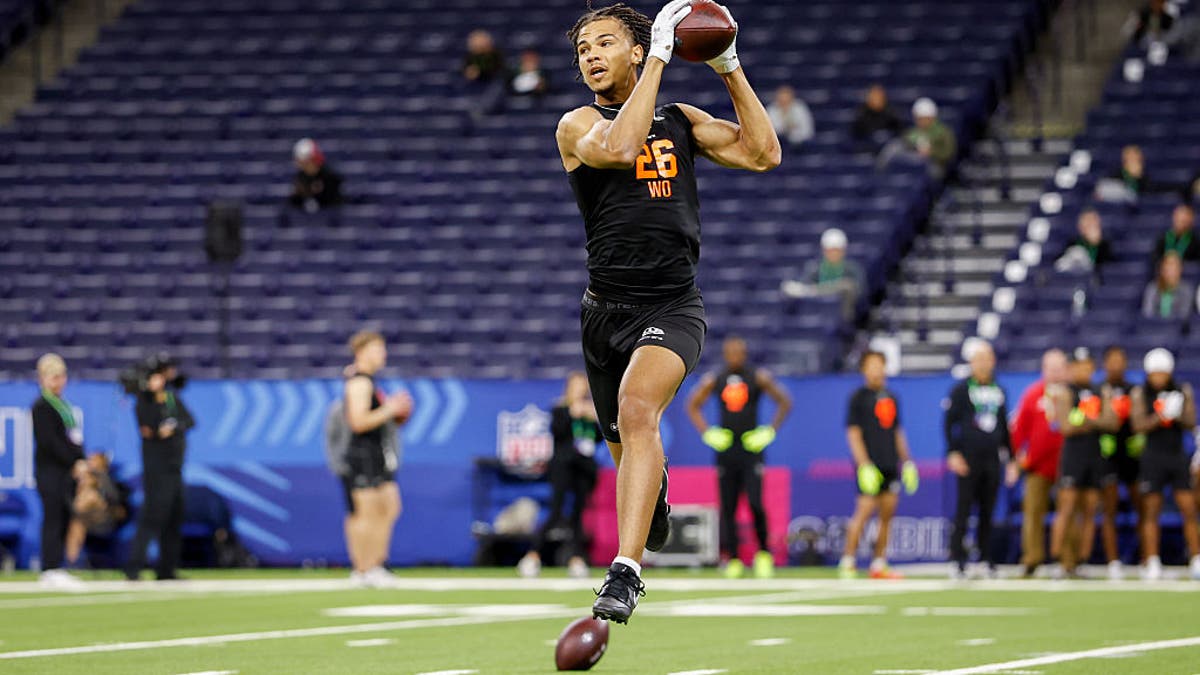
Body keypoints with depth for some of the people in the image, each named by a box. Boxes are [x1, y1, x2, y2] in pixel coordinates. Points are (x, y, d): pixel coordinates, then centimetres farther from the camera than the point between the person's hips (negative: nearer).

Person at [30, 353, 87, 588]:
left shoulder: (64, 405, 19)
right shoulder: (41, 407, -8)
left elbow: (74, 437, 19)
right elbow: (49, 442, -15)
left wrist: (81, 461, 2)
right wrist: (73, 464, -15)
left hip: (68, 471, 8)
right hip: (50, 472, -8)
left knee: (65, 519, 7)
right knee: (53, 519, -10)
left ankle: (53, 569, 11)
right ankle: (51, 571, -10)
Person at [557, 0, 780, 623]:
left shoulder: (681, 121, 12)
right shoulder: (578, 125, 1)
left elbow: (763, 154, 4)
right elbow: (619, 147, -21)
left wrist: (730, 70, -1)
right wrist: (659, 59, -18)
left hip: (673, 307, -1)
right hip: (606, 309, 1)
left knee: (636, 406, -29)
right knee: (629, 452, 13)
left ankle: (625, 573, -36)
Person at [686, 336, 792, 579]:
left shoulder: (758, 378, -1)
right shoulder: (713, 380, 5)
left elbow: (785, 402, 6)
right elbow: (692, 405, 16)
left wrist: (771, 431, -2)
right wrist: (706, 432, 4)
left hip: (751, 448, -3)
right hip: (725, 448, 3)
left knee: (755, 503, -15)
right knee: (727, 508, 1)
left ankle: (764, 554, 2)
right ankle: (732, 560, 6)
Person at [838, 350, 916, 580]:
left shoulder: (891, 397, 16)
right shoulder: (858, 397, -3)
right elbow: (853, 433, -8)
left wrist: (906, 460, 16)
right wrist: (863, 464, -16)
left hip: (890, 465, 7)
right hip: (870, 466, -7)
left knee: (887, 515, 5)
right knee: (864, 511, -11)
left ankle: (879, 565, 9)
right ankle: (847, 562, -5)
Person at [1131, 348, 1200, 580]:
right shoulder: (1140, 394, 1)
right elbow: (1138, 425, -7)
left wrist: (1178, 415, -19)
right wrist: (1160, 416, -22)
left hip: (1178, 456, 1)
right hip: (1153, 456, -1)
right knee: (1151, 512, -1)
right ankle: (1152, 564, 1)